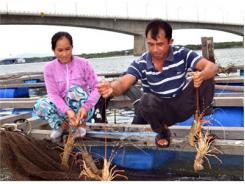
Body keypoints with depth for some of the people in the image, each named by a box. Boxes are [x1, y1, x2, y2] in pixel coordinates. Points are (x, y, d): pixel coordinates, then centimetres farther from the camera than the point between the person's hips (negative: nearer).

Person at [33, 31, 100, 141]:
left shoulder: (83, 64, -9)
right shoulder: (49, 68, -6)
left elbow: (96, 88, -12)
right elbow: (53, 94, -14)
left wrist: (86, 107, -31)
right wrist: (67, 111, -33)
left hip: (82, 110, -1)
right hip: (63, 109, 1)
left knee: (74, 89, -33)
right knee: (40, 105, -29)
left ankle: (77, 125, -12)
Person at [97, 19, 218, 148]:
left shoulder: (182, 54, -15)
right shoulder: (140, 64, -15)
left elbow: (212, 67, -23)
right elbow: (123, 83, -30)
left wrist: (202, 75, -48)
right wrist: (111, 88, -56)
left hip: (184, 105, 0)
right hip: (161, 111, 0)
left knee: (206, 78, -24)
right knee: (146, 100, -35)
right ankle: (162, 132, -2)